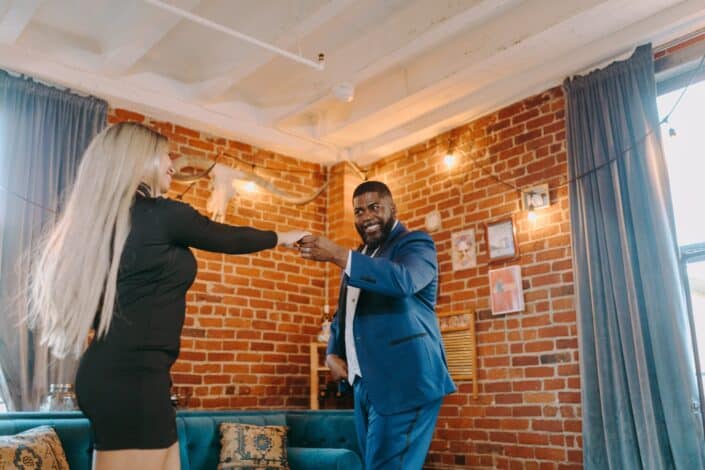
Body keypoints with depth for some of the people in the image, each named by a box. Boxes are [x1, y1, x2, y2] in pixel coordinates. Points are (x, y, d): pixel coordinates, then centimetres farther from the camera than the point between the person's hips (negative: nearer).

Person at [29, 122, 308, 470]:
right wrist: (283, 237, 22)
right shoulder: (164, 214, -8)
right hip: (132, 376, -9)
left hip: (111, 371, 9)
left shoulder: (102, 219, 15)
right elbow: (230, 239, 6)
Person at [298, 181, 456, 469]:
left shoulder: (415, 243, -2)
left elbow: (403, 279, -25)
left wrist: (338, 255, -29)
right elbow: (343, 316, 24)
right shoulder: (359, 258, 21)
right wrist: (333, 354, 5)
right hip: (366, 384, 8)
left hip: (404, 380, -8)